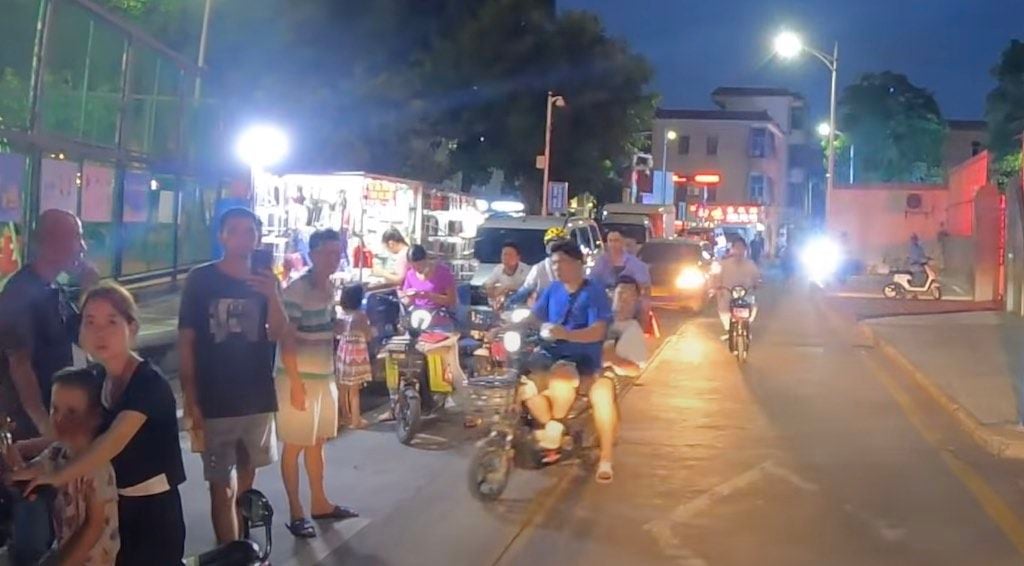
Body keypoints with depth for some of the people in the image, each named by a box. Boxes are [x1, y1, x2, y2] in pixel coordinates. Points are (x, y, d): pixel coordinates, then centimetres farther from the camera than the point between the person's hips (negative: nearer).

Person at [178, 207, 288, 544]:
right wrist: (191, 400, -10)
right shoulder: (201, 279, -4)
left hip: (258, 398, 4)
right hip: (215, 401, -4)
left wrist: (273, 297, -22)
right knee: (222, 488, -3)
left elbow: (277, 335, -3)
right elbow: (185, 342, -4)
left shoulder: (265, 281, 6)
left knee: (246, 481, 16)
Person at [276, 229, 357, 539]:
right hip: (299, 377, -8)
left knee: (318, 442, 17)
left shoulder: (330, 289, 8)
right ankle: (296, 513, 12)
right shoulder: (295, 291, -16)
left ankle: (319, 502, 29)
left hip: (325, 376, 8)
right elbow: (286, 342, -18)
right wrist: (296, 383, -20)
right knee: (295, 445, 2)